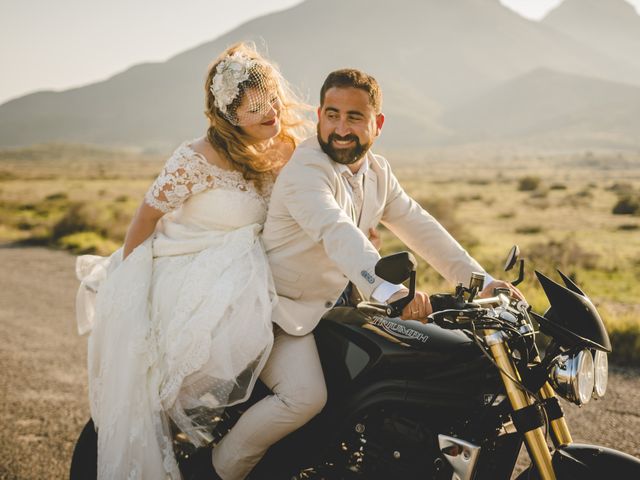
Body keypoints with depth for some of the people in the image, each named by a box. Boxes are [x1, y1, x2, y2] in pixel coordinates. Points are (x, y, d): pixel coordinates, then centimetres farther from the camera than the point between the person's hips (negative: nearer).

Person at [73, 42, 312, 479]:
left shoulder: (286, 152, 1)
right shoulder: (198, 159, -19)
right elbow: (148, 215, -10)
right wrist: (127, 277, -5)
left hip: (239, 278, 6)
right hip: (179, 277, -6)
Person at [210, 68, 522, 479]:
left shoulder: (378, 172, 4)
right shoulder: (306, 170, -24)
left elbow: (419, 227, 3)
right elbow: (338, 233, -41)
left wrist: (480, 281, -8)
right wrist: (391, 292, -56)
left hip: (333, 304, 8)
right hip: (283, 309, -8)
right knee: (306, 396, -27)